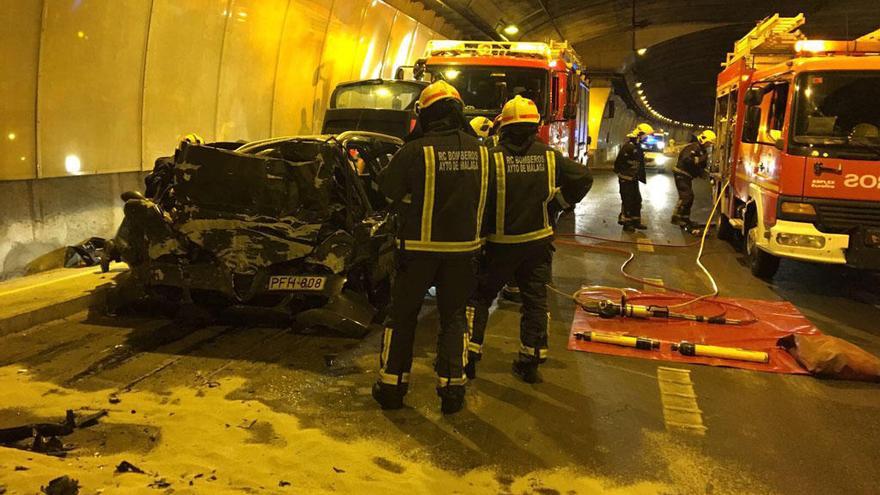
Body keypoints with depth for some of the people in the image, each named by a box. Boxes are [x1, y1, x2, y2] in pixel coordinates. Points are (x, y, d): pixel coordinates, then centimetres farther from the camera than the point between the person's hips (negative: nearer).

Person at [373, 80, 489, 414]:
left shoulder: (415, 151, -15)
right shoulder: (479, 151, -1)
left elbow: (388, 187, -3)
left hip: (418, 248, -3)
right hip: (463, 246, 3)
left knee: (402, 316, 12)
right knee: (454, 317, 15)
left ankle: (391, 387, 19)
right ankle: (452, 390, 16)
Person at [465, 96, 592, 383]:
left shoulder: (492, 157, -13)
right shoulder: (549, 156, -3)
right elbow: (583, 178, -4)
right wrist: (559, 204, 5)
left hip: (500, 243, -2)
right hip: (538, 241, 3)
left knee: (479, 296, 11)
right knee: (535, 300, 13)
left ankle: (470, 354, 11)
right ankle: (531, 361, 17)